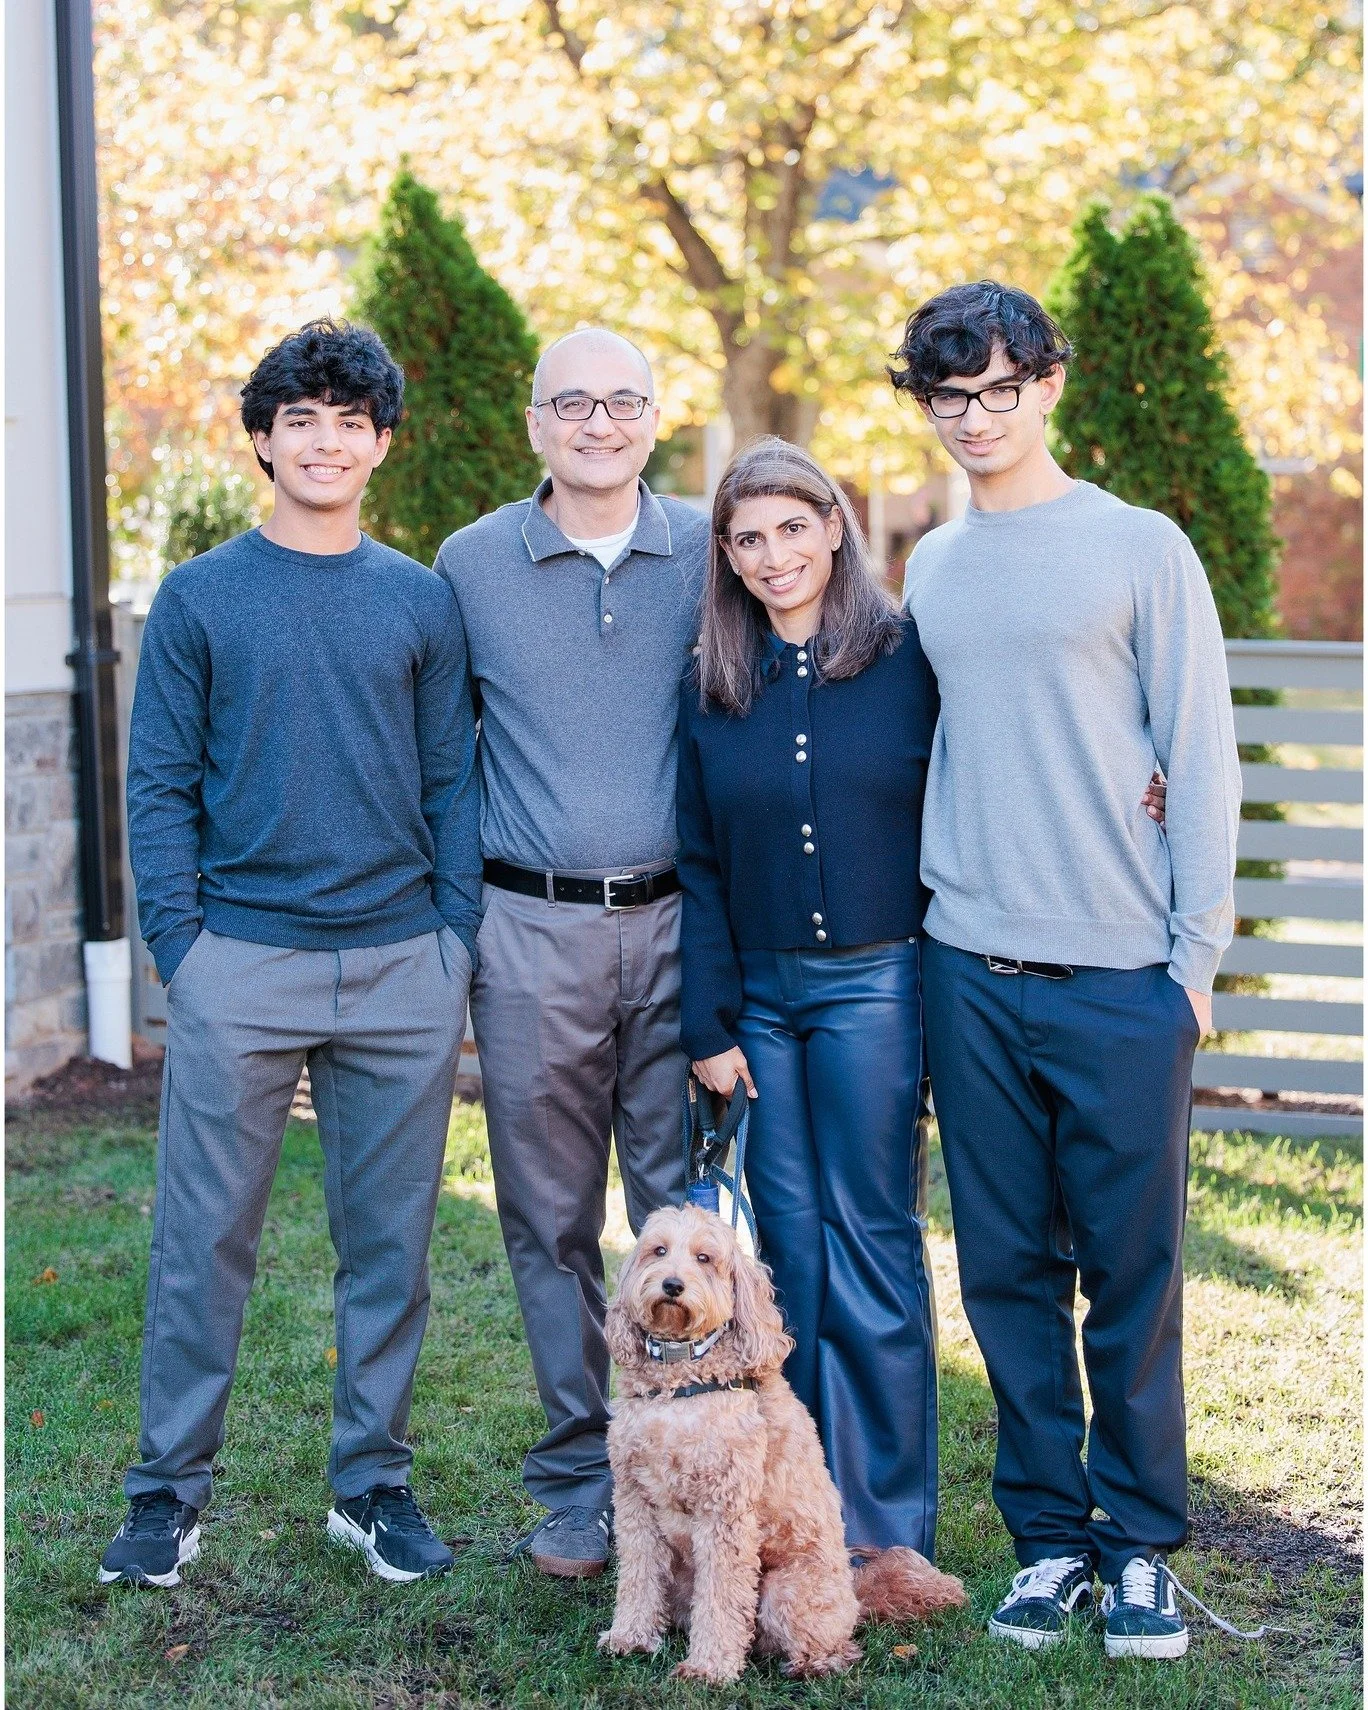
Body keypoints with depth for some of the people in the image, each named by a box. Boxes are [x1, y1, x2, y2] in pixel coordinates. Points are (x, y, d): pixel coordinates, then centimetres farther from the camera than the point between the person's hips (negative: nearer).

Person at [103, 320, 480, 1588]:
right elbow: (160, 786, 2)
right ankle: (168, 1493, 15)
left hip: (401, 971, 2)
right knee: (204, 1243, 2)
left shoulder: (420, 604, 9)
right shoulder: (199, 599, 3)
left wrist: (457, 940, 1)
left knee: (389, 1245, 9)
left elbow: (451, 783, 9)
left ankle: (373, 1483, 22)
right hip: (241, 965, -2)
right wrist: (179, 945, -7)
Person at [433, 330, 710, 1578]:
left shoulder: (709, 553, 4)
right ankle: (579, 1483, 17)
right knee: (553, 1220, 6)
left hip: (679, 923, 0)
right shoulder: (471, 563, 4)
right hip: (532, 933, 0)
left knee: (690, 1212, 2)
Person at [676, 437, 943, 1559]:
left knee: (874, 1245, -1)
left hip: (875, 985, -3)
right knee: (787, 1249, 6)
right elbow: (699, 867, 8)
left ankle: (888, 1529, 9)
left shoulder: (909, 659, -1)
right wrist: (709, 1024, 3)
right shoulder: (712, 689, 8)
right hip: (760, 995, 3)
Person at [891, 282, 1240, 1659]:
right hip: (970, 975, 4)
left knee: (1134, 1272, 2)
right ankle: (1049, 1536, 18)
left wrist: (1198, 949, -6)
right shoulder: (930, 569, 13)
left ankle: (1140, 1545, 14)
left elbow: (1199, 761, -1)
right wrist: (917, 916, 12)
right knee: (1008, 1270, 7)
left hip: (1122, 977, -4)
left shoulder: (1140, 550, 1)